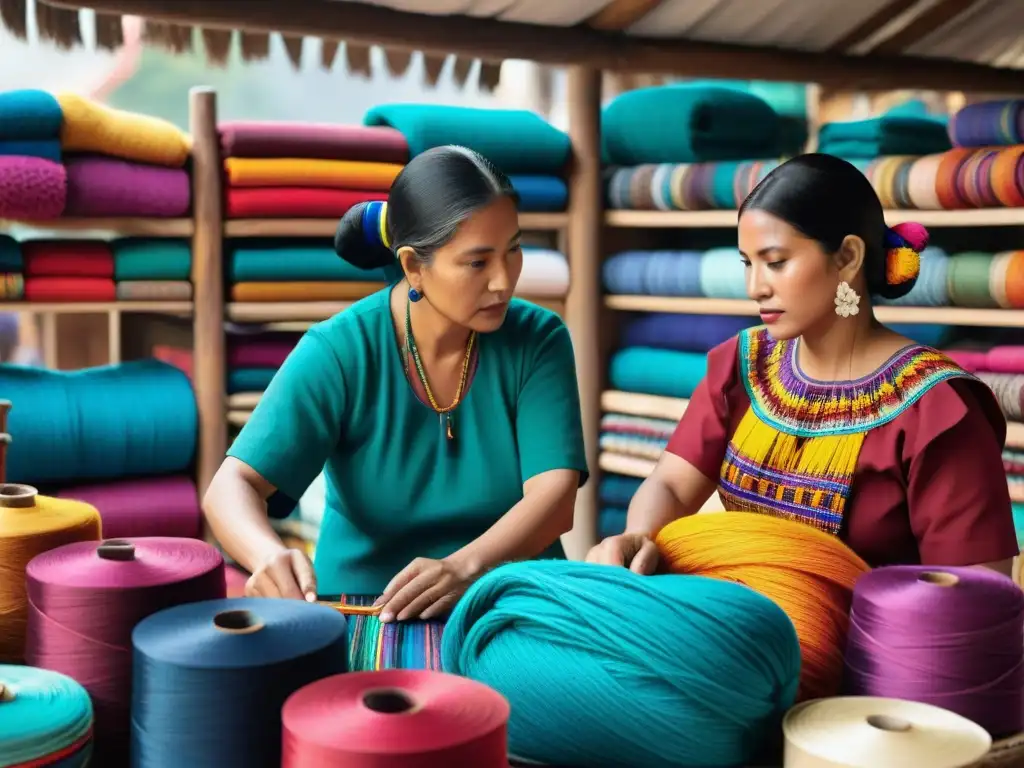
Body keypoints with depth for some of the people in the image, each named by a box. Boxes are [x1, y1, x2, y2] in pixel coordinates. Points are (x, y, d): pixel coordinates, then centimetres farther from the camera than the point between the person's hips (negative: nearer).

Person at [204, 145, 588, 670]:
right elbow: (233, 485, -15)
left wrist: (464, 567, -34)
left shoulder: (538, 341, -5)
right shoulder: (338, 351, -10)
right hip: (365, 606, -1)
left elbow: (554, 495, -15)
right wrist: (269, 555, -38)